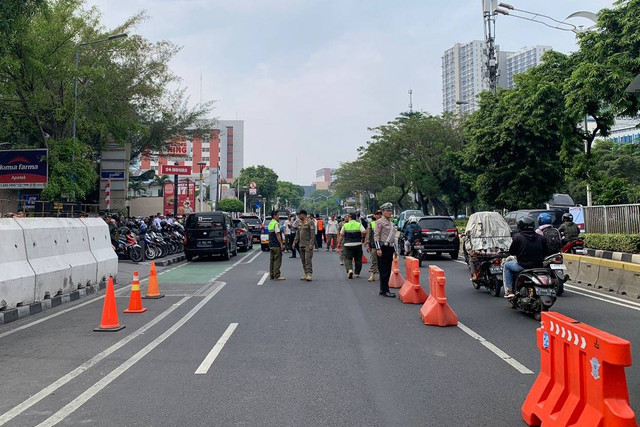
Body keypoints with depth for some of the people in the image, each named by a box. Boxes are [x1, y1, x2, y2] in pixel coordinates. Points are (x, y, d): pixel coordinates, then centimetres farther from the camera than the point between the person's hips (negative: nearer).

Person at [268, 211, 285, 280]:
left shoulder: (270, 223, 16)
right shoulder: (276, 224, -13)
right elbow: (277, 234, -18)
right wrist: (281, 244, -17)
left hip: (271, 244, 9)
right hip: (276, 245, -9)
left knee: (272, 260, 12)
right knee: (277, 261, -6)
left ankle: (271, 275, 15)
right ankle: (277, 276, -6)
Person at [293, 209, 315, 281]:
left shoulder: (310, 222, -7)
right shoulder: (299, 223, 15)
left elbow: (313, 234, -12)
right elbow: (297, 233, 20)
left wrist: (311, 244, -19)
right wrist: (295, 242, 12)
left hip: (308, 244, -7)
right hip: (301, 244, 8)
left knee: (308, 259, -12)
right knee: (303, 260, 7)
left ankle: (309, 274, -11)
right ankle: (306, 274, 12)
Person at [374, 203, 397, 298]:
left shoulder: (391, 223, 19)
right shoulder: (380, 222, -6)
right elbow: (376, 235, -12)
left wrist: (394, 250, 21)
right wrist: (378, 248, -20)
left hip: (390, 248, 8)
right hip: (383, 248, -8)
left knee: (388, 270, 10)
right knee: (384, 270, -6)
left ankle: (383, 289, 17)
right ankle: (385, 291, -4)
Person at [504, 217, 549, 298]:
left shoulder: (518, 237, -8)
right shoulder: (540, 237, 4)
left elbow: (511, 252, -3)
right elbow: (545, 252, 8)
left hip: (523, 266, -4)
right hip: (539, 266, 5)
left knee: (507, 265, 21)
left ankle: (509, 290, 11)